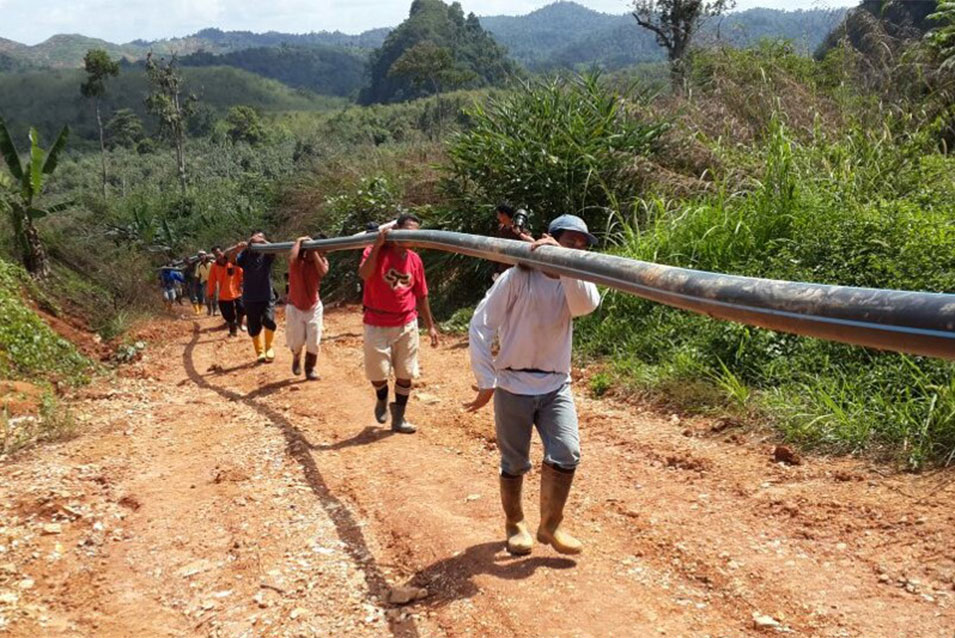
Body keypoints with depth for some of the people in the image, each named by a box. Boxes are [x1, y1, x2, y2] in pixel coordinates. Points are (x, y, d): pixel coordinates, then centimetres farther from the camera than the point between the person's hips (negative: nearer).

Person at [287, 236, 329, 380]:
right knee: (296, 341, 2)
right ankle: (296, 358, 36)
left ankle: (310, 369, 21)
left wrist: (314, 250, -28)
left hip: (314, 307, 2)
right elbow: (291, 260, -40)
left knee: (314, 342, 1)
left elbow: (323, 271, -32)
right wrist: (298, 241, -26)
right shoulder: (297, 260, -15)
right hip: (295, 307, -2)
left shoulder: (321, 260, -9)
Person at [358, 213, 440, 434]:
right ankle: (382, 401, 36)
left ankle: (398, 419, 21)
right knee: (378, 372, 3)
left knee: (405, 374, 7)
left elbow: (421, 296, 11)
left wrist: (430, 325, 11)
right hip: (377, 325, -3)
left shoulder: (415, 260, 4)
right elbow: (363, 274, -29)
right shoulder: (375, 251, -8)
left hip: (406, 325, 4)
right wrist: (377, 245, -27)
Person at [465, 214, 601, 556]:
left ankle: (550, 526, 12)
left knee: (567, 454, -9)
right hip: (514, 385, -3)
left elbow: (586, 304, -22)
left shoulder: (574, 282, 4)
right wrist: (486, 381, -15)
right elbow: (480, 326, -12)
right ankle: (514, 524, 32)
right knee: (515, 463, 7)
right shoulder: (517, 277, -9)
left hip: (556, 386, 4)